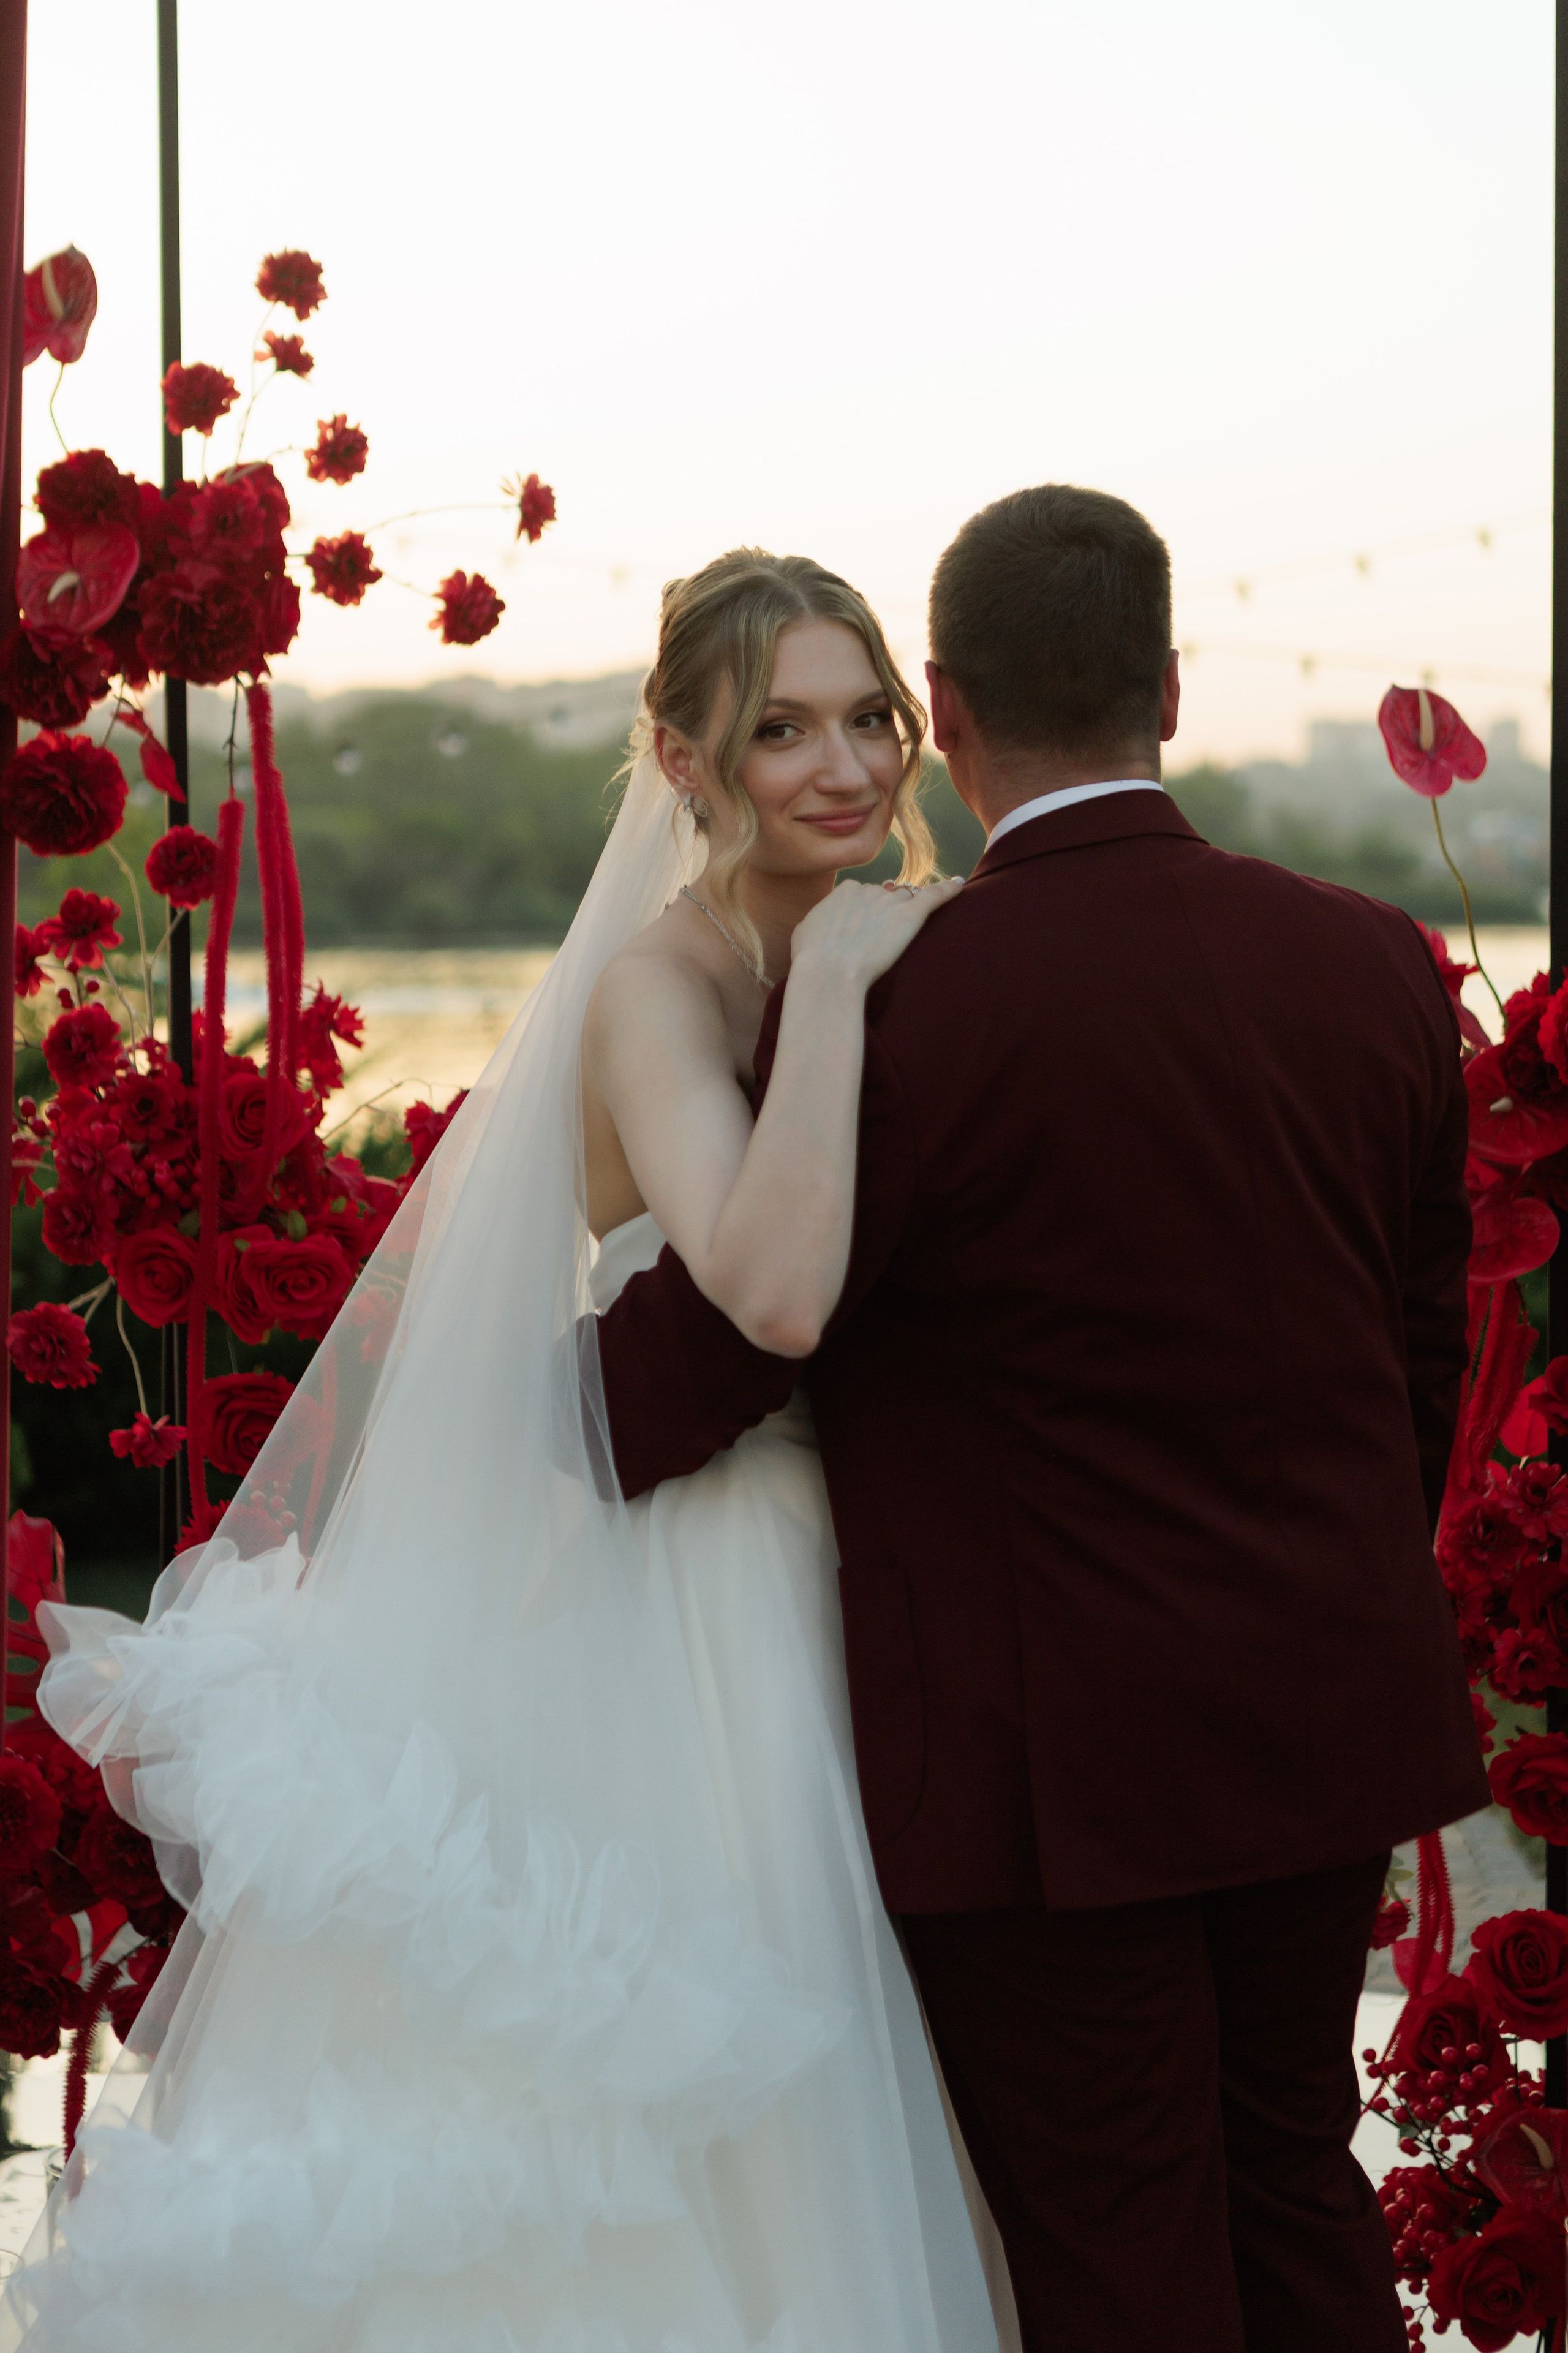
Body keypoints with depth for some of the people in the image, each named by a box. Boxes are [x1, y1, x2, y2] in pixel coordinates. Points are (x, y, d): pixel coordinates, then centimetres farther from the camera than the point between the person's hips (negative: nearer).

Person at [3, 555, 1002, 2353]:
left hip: (823, 1601, 8)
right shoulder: (660, 985, -17)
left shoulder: (859, 955, 7)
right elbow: (777, 1293, -35)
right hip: (678, 1630, -8)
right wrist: (834, 980, -29)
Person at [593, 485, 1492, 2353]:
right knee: (1295, 2181, 21)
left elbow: (690, 1370, -10)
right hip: (1328, 1719, 6)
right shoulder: (1376, 970, -1)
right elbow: (1426, 1357, 8)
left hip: (1051, 1760, -5)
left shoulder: (882, 1018, -18)